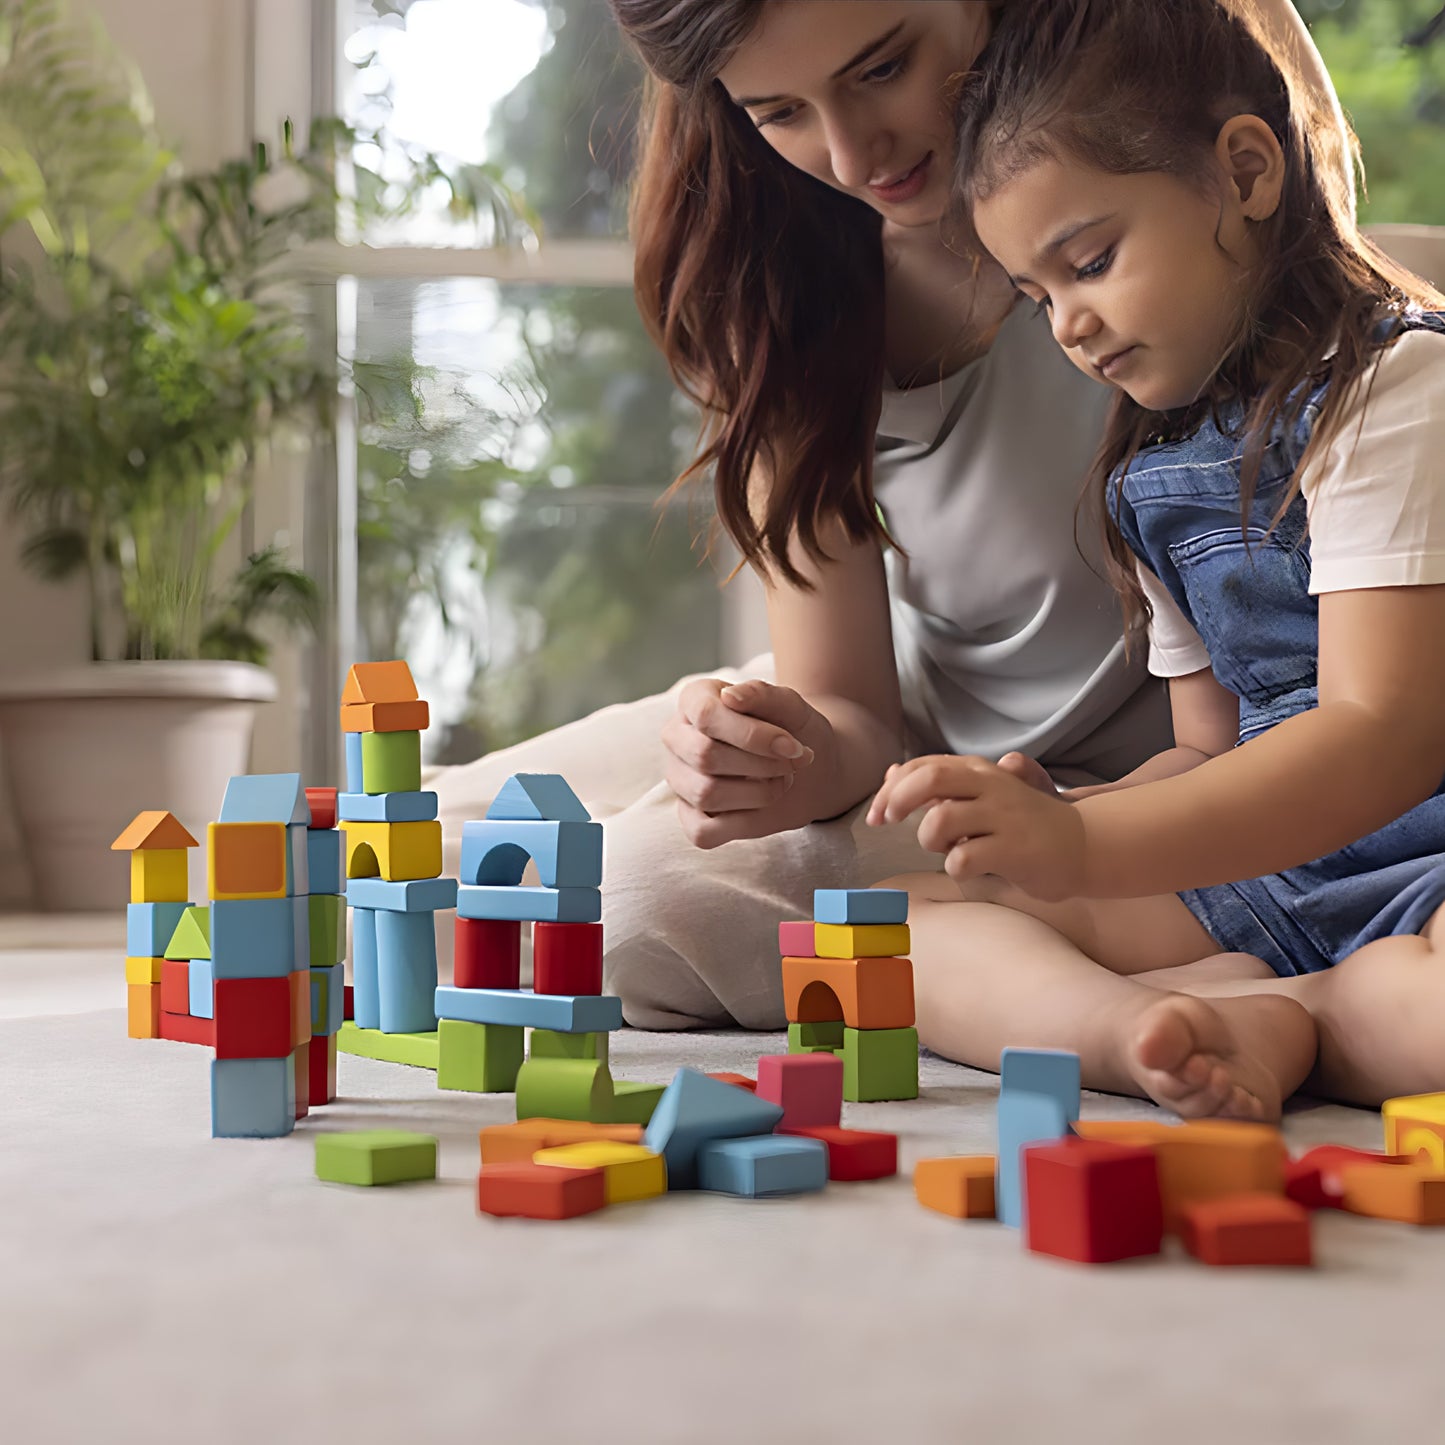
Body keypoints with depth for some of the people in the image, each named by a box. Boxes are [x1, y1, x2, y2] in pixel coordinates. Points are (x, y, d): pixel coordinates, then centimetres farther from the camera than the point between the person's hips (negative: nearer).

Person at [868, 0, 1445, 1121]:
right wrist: (1040, 822, 0)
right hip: (1263, 872, 8)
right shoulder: (1155, 471, 16)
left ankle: (1252, 1009, -16)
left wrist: (1085, 846, -30)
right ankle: (1149, 1026, -29)